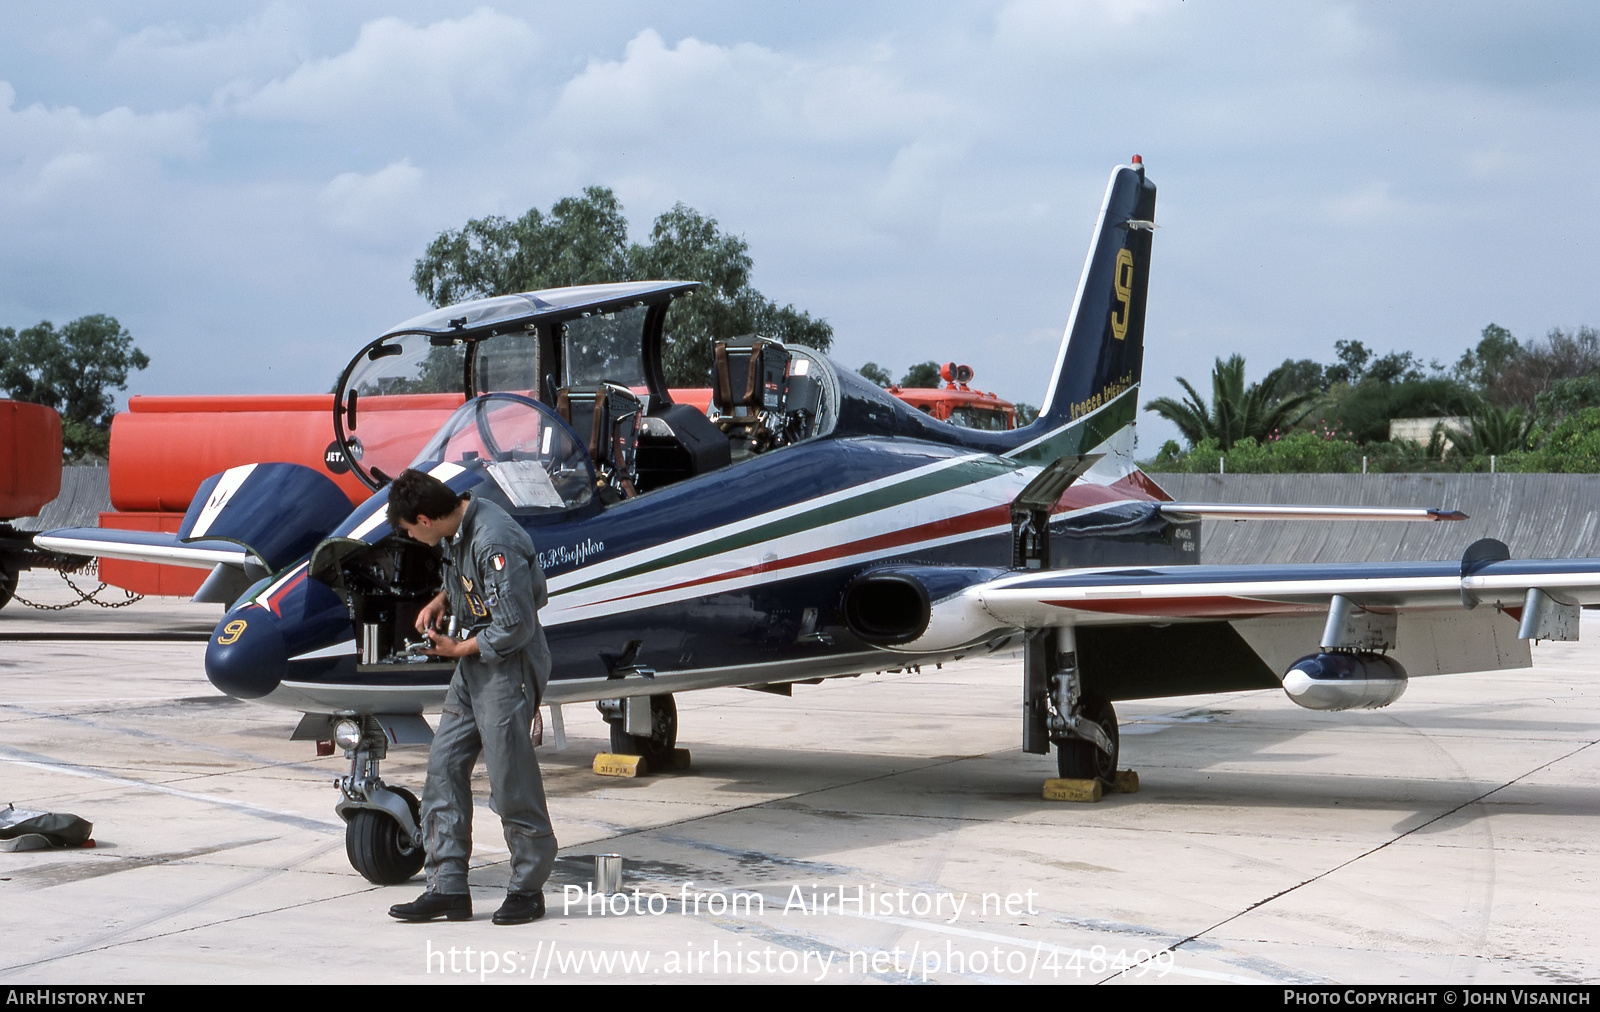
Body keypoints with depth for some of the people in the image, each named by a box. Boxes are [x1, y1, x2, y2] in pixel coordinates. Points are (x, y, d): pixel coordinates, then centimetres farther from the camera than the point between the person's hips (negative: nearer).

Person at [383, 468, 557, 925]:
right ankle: (448, 888, 9)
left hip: (508, 667, -10)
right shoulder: (457, 529, 5)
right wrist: (440, 601, 6)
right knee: (444, 767, 6)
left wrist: (458, 649, -12)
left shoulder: (495, 542, -25)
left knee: (510, 777, -3)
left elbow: (516, 626, -24)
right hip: (473, 665, 10)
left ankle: (528, 889, 11)